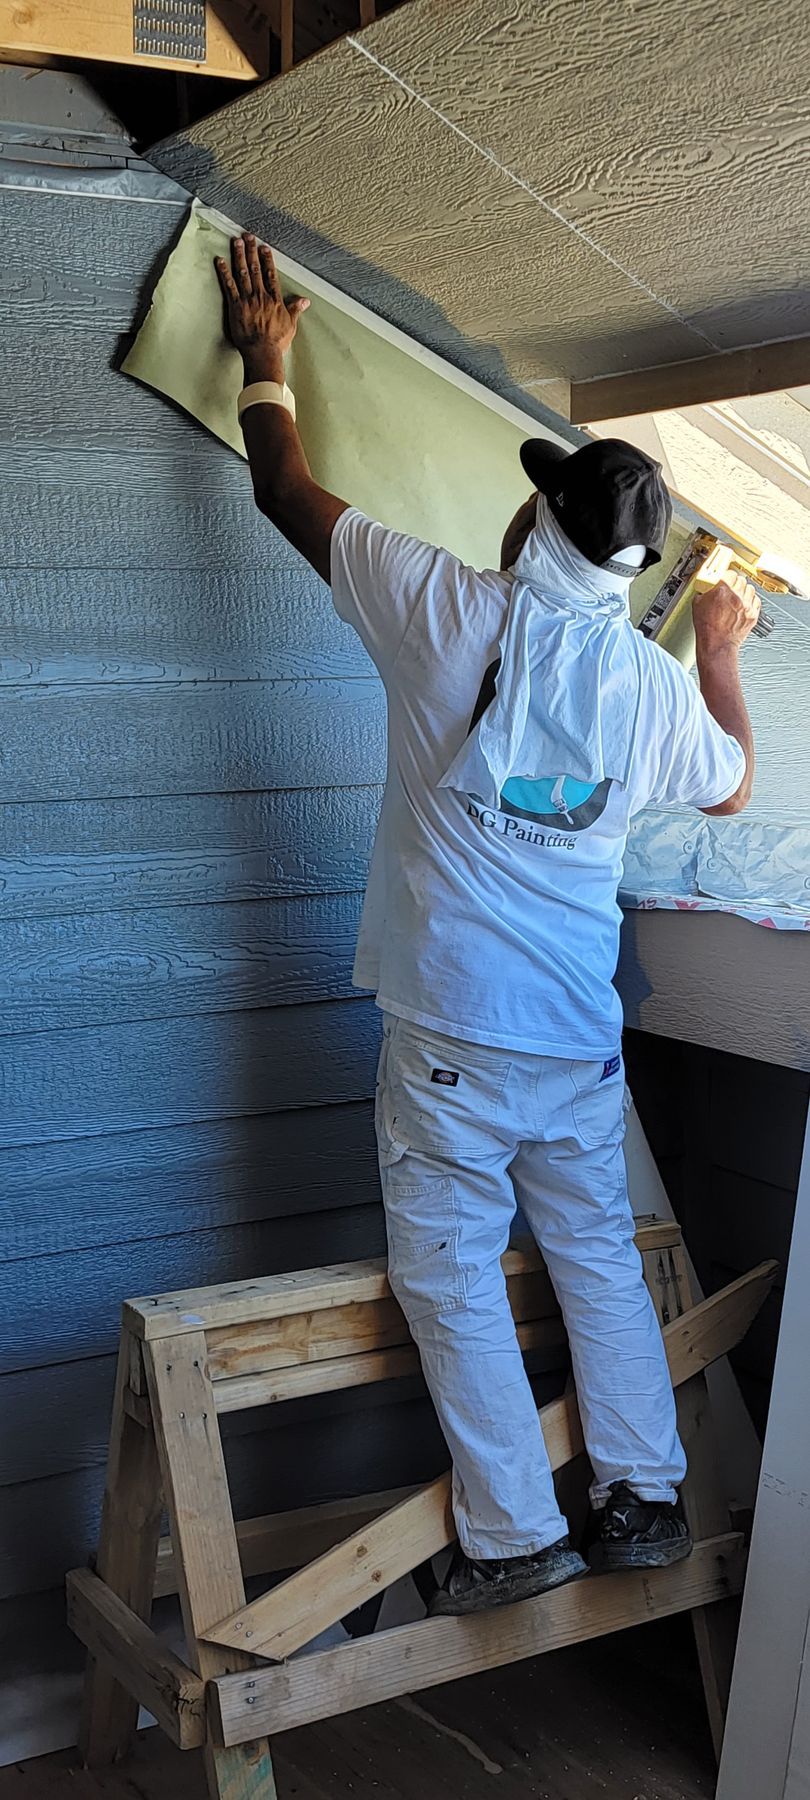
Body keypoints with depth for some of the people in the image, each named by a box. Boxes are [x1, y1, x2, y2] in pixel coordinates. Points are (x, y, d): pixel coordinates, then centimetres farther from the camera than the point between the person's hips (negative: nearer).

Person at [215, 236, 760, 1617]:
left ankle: (515, 1536, 9)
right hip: (582, 1036, 4)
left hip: (451, 1035, -4)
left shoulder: (453, 613, -10)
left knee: (452, 1273, 4)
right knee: (599, 1256, 16)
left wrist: (266, 363, 20)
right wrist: (722, 652, 36)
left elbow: (288, 496, 3)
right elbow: (732, 785, 23)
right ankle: (645, 1500, 22)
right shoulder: (657, 684, 1)